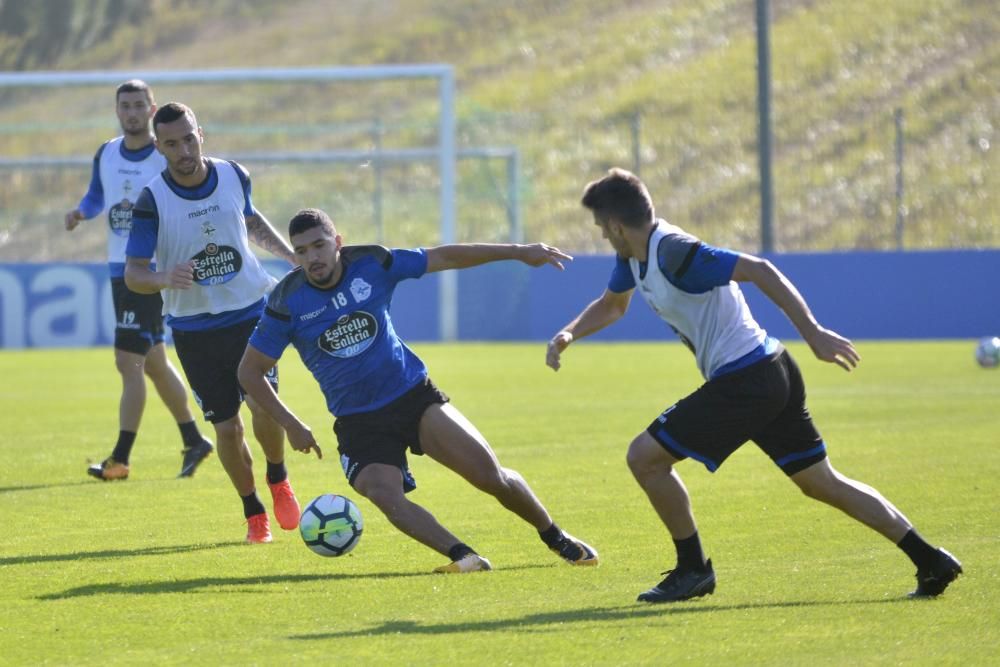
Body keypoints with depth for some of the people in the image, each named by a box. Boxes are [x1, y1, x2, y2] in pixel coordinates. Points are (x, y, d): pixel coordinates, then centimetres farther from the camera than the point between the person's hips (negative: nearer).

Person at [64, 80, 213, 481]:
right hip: (119, 267, 7)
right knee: (153, 361, 16)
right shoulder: (106, 154, 8)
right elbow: (97, 197, 22)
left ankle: (120, 459, -8)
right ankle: (194, 441, 31)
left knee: (128, 361, -12)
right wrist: (81, 212, 0)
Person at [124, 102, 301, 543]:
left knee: (262, 403, -17)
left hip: (251, 312, 1)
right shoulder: (152, 201, -15)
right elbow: (133, 274, -16)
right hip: (194, 327, -1)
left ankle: (278, 481, 13)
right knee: (226, 427, -1)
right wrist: (165, 279, -36)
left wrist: (293, 255, 8)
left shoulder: (234, 176, -4)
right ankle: (253, 511, 22)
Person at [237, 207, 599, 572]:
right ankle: (462, 556, -25)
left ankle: (554, 536, 16)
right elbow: (250, 371, -3)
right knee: (385, 495, -29)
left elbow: (445, 257, 1)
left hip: (413, 395, 1)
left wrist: (517, 252, 0)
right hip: (357, 421, -1)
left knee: (491, 475, -7)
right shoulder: (287, 303, -12)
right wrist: (291, 426, -9)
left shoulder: (371, 264, -8)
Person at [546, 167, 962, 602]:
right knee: (822, 483, 13)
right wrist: (568, 335, 10)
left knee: (644, 456, -4)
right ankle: (930, 561, 9)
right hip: (772, 372, 10)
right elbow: (611, 305, 29)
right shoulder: (634, 255, 10)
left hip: (744, 382, -10)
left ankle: (692, 570, 6)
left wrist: (813, 333, -26)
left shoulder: (673, 253, -20)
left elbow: (757, 270, -25)